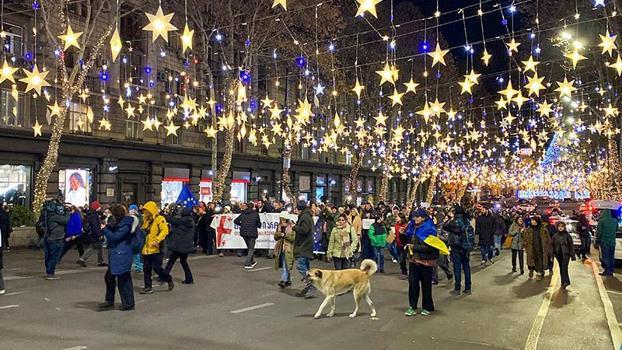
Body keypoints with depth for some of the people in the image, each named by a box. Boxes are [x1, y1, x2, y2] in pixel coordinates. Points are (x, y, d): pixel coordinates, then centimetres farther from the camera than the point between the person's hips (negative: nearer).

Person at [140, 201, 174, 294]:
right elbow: (143, 231, 28)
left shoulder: (160, 219, -10)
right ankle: (148, 287, 20)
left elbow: (165, 231, -21)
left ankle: (169, 280, 14)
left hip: (156, 249, -8)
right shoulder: (146, 220, 15)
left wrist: (157, 240, -29)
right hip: (146, 249, 8)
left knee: (157, 267, -8)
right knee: (146, 269, 10)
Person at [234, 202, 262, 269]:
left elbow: (235, 221, 7)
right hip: (252, 233, -4)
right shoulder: (256, 214, -2)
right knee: (251, 249, 3)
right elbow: (259, 225, 0)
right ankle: (247, 263, -9)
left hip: (244, 232, 4)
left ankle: (252, 261, 31)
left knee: (249, 247, 20)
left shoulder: (243, 213, 7)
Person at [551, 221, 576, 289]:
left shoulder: (567, 235, -3)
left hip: (566, 254, -3)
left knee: (564, 268, -14)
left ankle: (565, 281, -14)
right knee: (561, 268, 10)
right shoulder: (555, 235, 3)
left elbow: (571, 245, 0)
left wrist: (572, 255, -1)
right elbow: (552, 245, 6)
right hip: (558, 255, 3)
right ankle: (564, 282, 18)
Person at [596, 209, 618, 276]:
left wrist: (597, 239, -1)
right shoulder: (615, 221, 6)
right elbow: (616, 229, 19)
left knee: (605, 256, 0)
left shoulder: (601, 221, -12)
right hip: (612, 242, 5)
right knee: (611, 257, 11)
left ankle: (606, 270, -2)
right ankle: (611, 271, 14)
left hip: (604, 241, -5)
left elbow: (599, 231, -10)